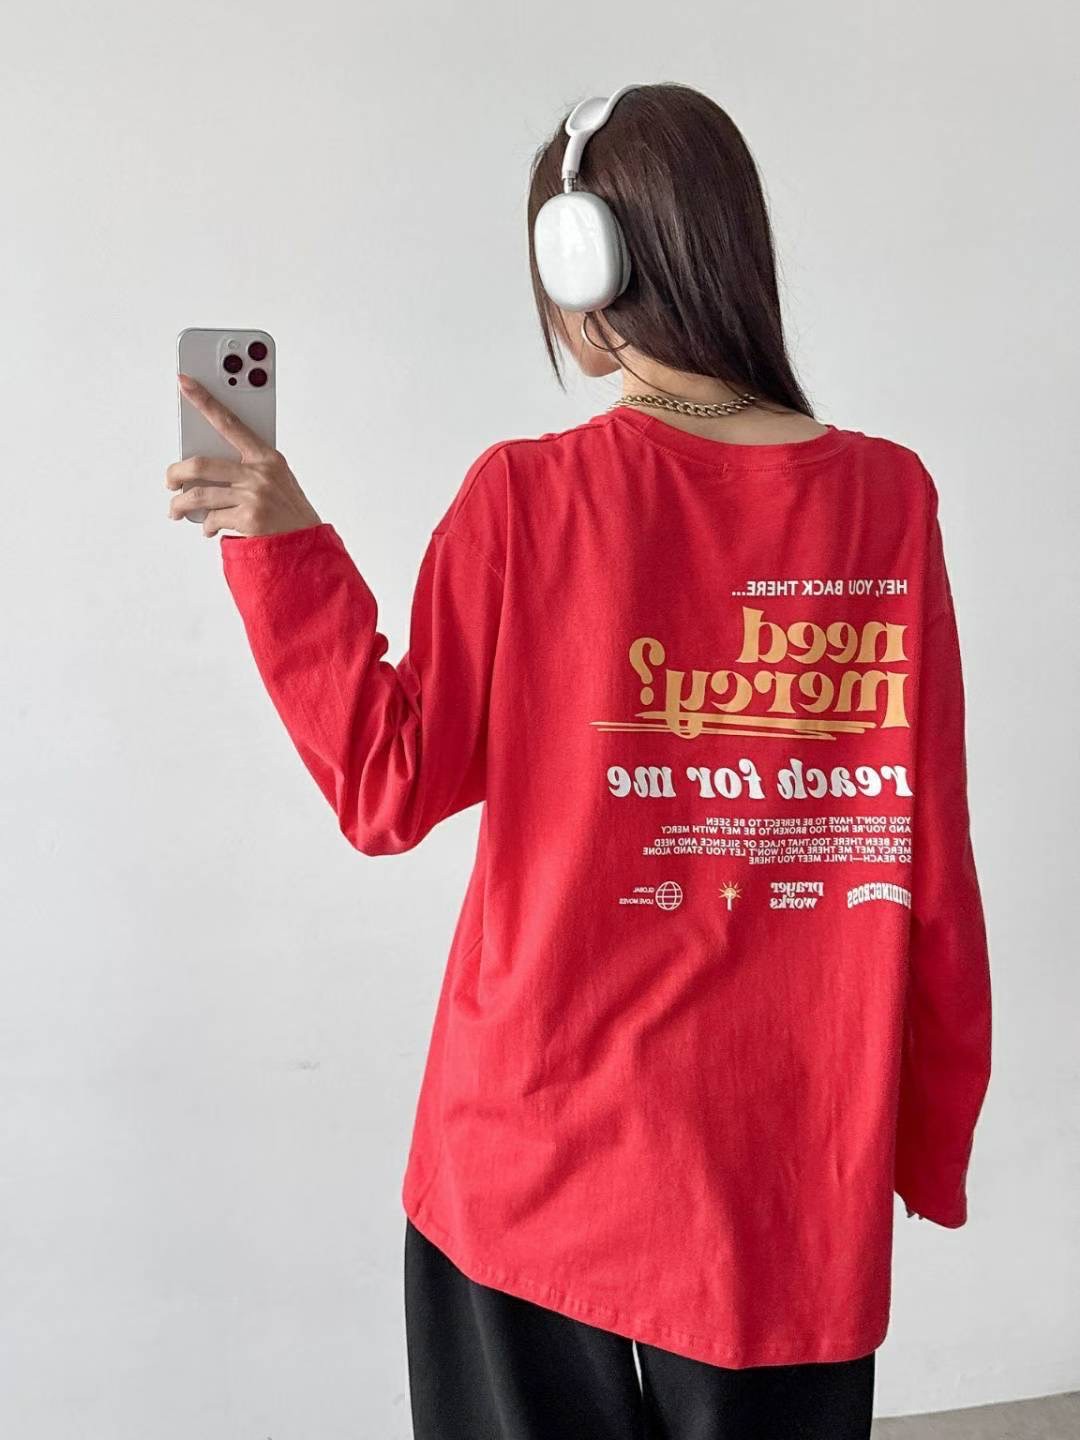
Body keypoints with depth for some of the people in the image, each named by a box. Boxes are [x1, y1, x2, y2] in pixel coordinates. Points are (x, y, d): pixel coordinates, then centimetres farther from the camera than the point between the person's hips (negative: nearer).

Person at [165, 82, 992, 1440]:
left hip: (540, 1159, -1)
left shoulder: (525, 498, -12)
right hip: (789, 1182, 2)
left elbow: (389, 790, -5)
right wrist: (932, 1136, 9)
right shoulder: (888, 498, -6)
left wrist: (280, 546, -5)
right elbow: (931, 857, -2)